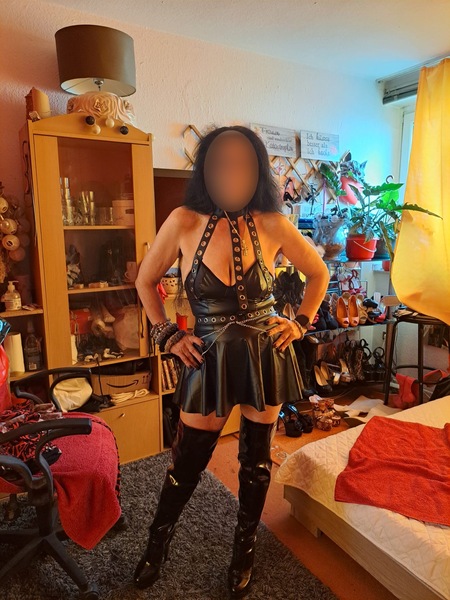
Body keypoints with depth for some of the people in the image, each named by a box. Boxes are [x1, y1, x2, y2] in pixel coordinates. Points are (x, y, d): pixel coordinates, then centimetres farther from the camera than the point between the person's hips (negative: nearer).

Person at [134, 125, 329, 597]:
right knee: (188, 461, 13)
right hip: (210, 360, -1)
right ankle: (157, 543, 43)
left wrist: (301, 322, 1)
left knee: (256, 459, 17)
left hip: (266, 357, 1)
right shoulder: (184, 223, -11)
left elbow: (318, 273, 8)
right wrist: (167, 335, -1)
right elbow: (145, 281, 3)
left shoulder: (273, 225, -9)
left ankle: (244, 548, 44)